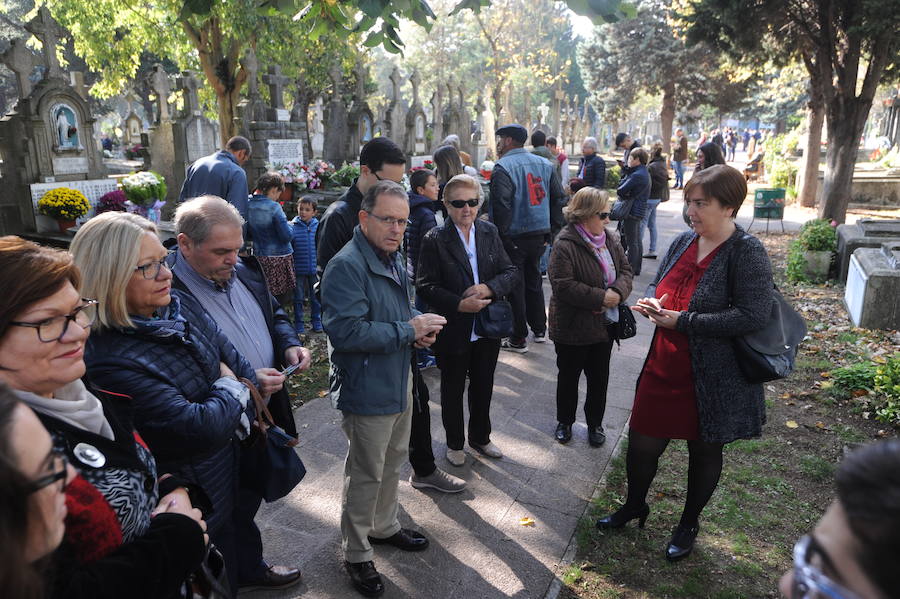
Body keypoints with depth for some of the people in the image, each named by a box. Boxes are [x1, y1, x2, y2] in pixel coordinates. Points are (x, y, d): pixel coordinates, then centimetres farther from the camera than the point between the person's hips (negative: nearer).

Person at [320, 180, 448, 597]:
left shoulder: (392, 260, 8)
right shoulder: (347, 266, -23)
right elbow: (346, 331, -31)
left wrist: (418, 326, 0)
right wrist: (408, 330, -24)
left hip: (398, 383, 9)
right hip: (367, 391, -9)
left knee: (392, 462, 25)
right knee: (365, 476, 7)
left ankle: (384, 527, 47)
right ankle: (356, 554, 28)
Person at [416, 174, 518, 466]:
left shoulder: (489, 232, 1)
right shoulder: (435, 239, -12)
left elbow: (510, 272, 1)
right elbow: (425, 285, -14)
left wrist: (488, 288, -19)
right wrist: (460, 304, -24)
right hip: (453, 330, -4)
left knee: (483, 386, 20)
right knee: (453, 389, 15)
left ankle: (480, 437, 42)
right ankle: (454, 443, 35)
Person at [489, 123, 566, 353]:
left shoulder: (503, 167, -13)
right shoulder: (545, 164, 9)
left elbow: (500, 204, -23)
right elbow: (559, 198, 10)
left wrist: (501, 234, -15)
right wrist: (552, 230, 13)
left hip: (514, 237, -7)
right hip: (540, 234, 7)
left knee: (515, 287, 3)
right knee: (533, 280, 21)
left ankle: (518, 340, 11)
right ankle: (539, 329, 32)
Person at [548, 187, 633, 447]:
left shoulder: (611, 239, 2)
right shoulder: (565, 245, -20)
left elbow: (625, 270, 7)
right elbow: (563, 285, -25)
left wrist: (618, 291, -15)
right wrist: (600, 298, -24)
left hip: (604, 325, 6)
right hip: (573, 327, -5)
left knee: (599, 377, 17)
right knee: (568, 377, 14)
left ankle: (595, 423, 35)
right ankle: (564, 421, 34)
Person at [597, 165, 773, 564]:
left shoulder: (747, 253, -17)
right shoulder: (683, 242, 3)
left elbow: (753, 316, -26)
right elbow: (657, 285, 16)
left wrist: (682, 321, -24)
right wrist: (652, 302, -8)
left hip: (713, 379, -5)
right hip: (663, 370, 6)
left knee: (705, 452, 17)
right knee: (641, 442, 14)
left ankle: (689, 524, 40)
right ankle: (634, 506, 42)